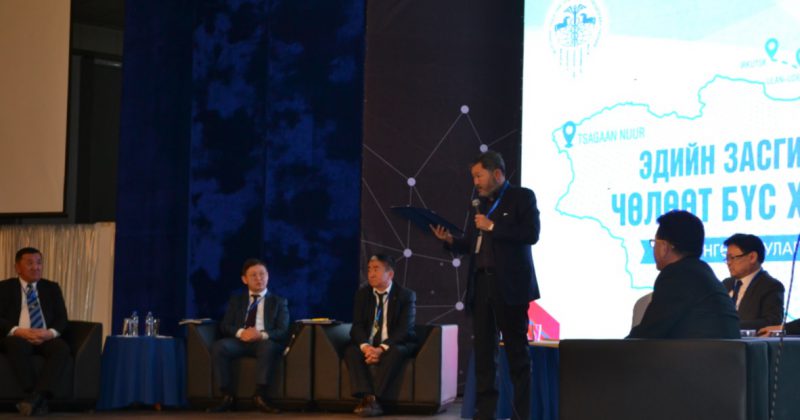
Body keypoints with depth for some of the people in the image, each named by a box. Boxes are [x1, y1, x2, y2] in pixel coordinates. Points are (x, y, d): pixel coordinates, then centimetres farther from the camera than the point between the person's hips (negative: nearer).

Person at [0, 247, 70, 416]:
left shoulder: (52, 288, 17)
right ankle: (39, 400, -36)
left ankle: (36, 396, -41)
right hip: (17, 338, -2)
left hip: (46, 338, 2)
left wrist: (50, 333, -16)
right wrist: (19, 331, -22)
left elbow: (62, 318, 8)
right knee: (18, 345, -39)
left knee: (62, 348, -32)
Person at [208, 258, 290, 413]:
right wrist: (240, 332, -15)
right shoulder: (236, 300, 22)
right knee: (218, 346, -31)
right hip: (240, 341, 2)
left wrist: (262, 335, -20)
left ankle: (260, 396, -38)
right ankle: (228, 396, -29)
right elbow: (225, 326, 9)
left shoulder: (279, 302, 15)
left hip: (265, 342, -2)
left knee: (268, 346, -40)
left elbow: (283, 331, 2)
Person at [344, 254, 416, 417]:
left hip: (394, 346, -3)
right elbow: (357, 325, -4)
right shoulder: (362, 293, 5)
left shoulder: (406, 295, -6)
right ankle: (367, 398, -41)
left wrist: (381, 349, -31)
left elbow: (404, 329, -16)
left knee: (395, 353, -37)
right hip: (368, 345, 3)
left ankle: (375, 399, -41)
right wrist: (365, 346, -26)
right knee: (351, 351, -28)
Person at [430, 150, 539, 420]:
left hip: (509, 285, -6)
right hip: (481, 284, 6)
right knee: (483, 350, 3)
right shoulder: (481, 203, 18)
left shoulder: (522, 197, 0)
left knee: (516, 352, -1)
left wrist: (493, 227, -13)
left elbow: (531, 234, -13)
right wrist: (450, 241, 0)